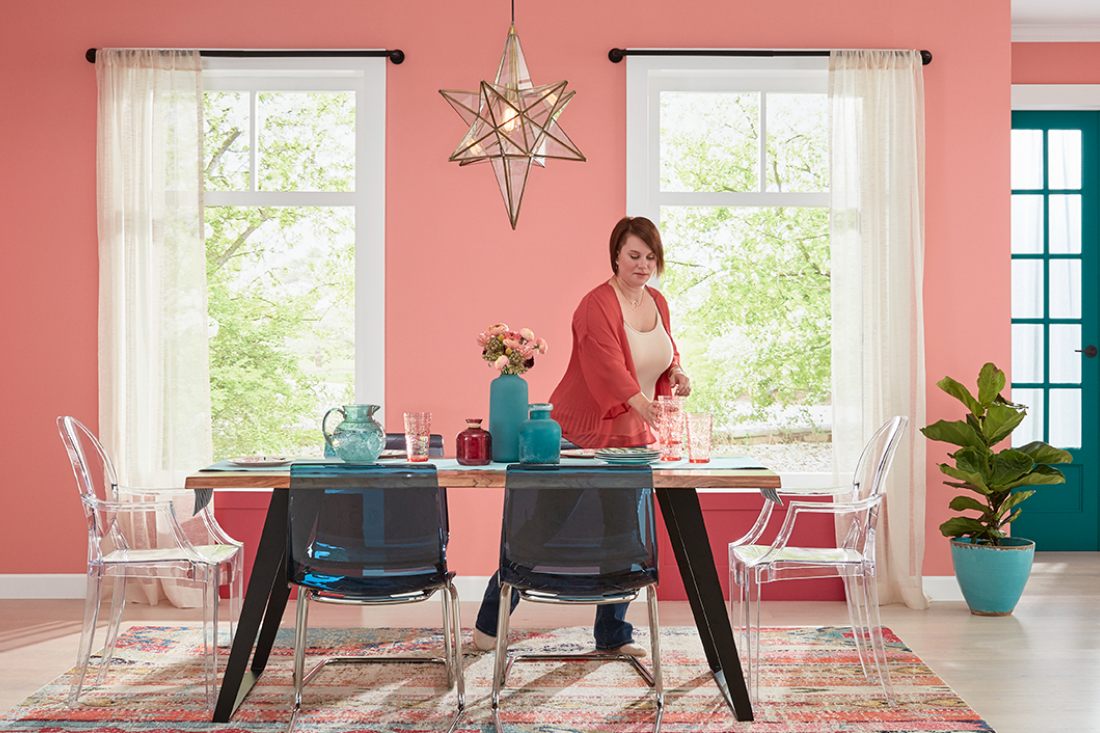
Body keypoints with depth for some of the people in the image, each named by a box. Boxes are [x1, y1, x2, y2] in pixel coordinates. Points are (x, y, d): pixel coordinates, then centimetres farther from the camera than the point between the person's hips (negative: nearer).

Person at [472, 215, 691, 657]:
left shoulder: (658, 304, 9)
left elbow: (665, 354, 23)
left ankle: (613, 635, 19)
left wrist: (676, 374, 0)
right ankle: (489, 623, 16)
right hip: (580, 434, -7)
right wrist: (645, 406, -46)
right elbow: (607, 367, -31)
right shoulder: (597, 306, -17)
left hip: (633, 437, 7)